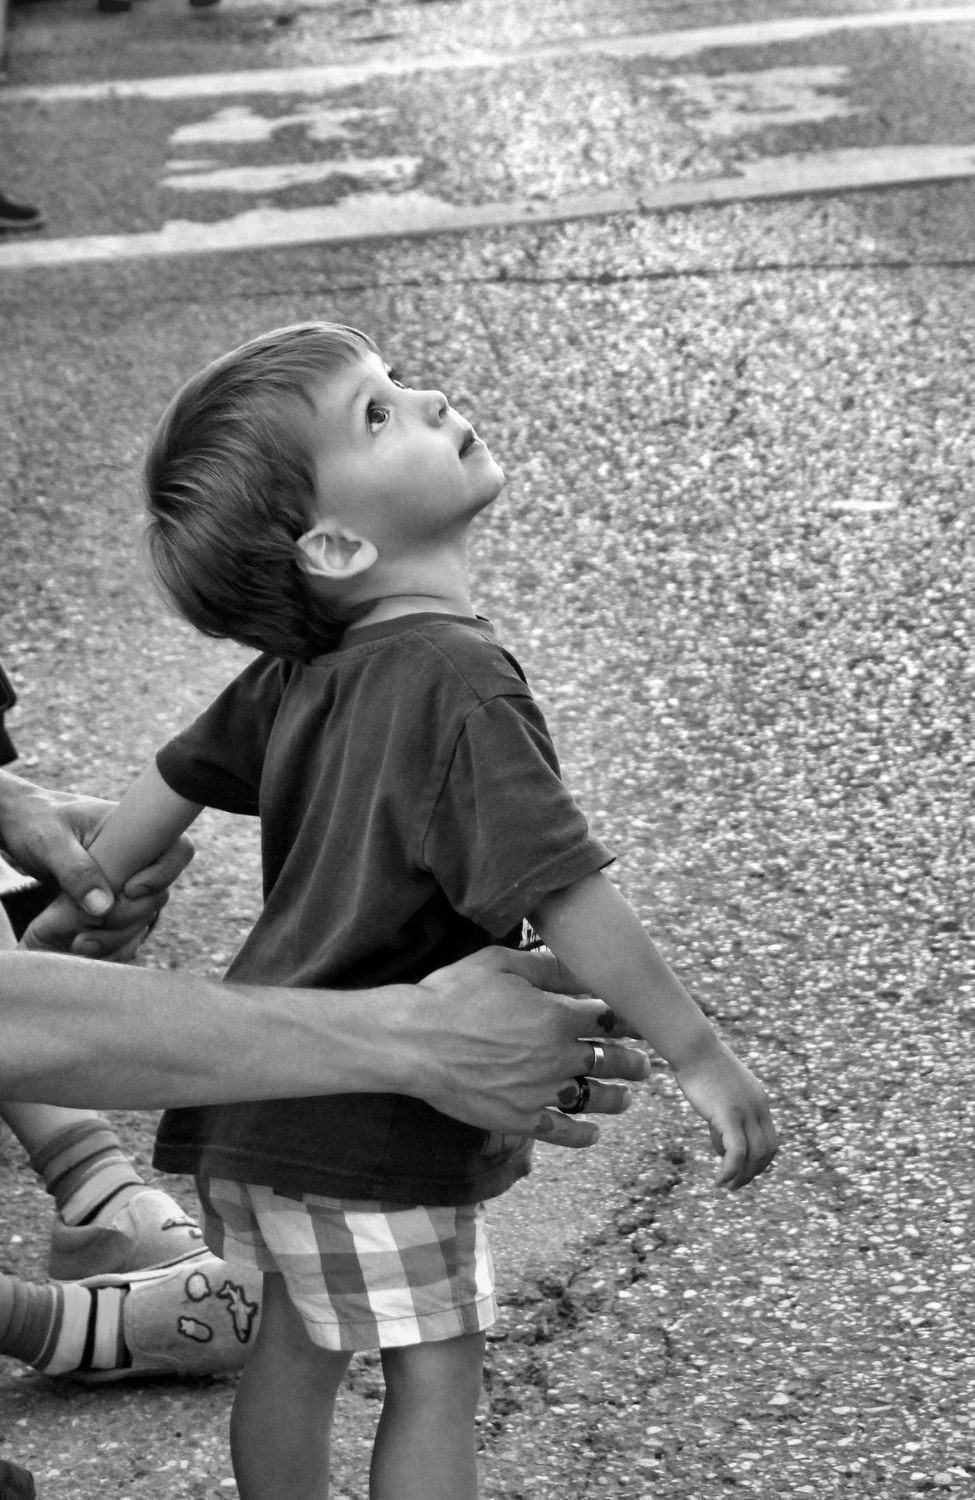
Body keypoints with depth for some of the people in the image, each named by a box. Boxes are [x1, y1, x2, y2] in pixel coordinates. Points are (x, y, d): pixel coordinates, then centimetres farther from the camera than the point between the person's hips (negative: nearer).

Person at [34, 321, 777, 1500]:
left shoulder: (296, 670, 2)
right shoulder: (457, 681, -24)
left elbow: (180, 776, 15)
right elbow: (559, 892, -28)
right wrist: (697, 1056, -22)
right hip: (376, 1127, -8)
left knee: (296, 1335, 23)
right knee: (434, 1367, 5)